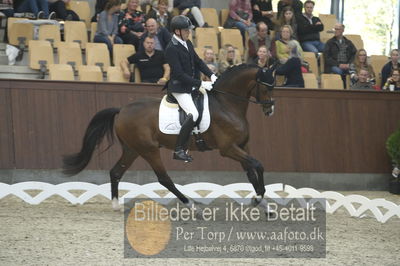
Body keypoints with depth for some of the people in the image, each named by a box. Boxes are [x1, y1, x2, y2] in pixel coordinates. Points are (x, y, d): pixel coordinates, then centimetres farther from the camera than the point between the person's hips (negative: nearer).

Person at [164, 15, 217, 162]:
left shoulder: (187, 43, 9)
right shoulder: (171, 49, -19)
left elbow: (198, 62, 17)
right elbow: (179, 74, -22)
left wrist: (211, 75, 1)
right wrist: (200, 84, -23)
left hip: (192, 86, 9)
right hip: (179, 88, -9)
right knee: (193, 114, -22)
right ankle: (178, 150, -14)